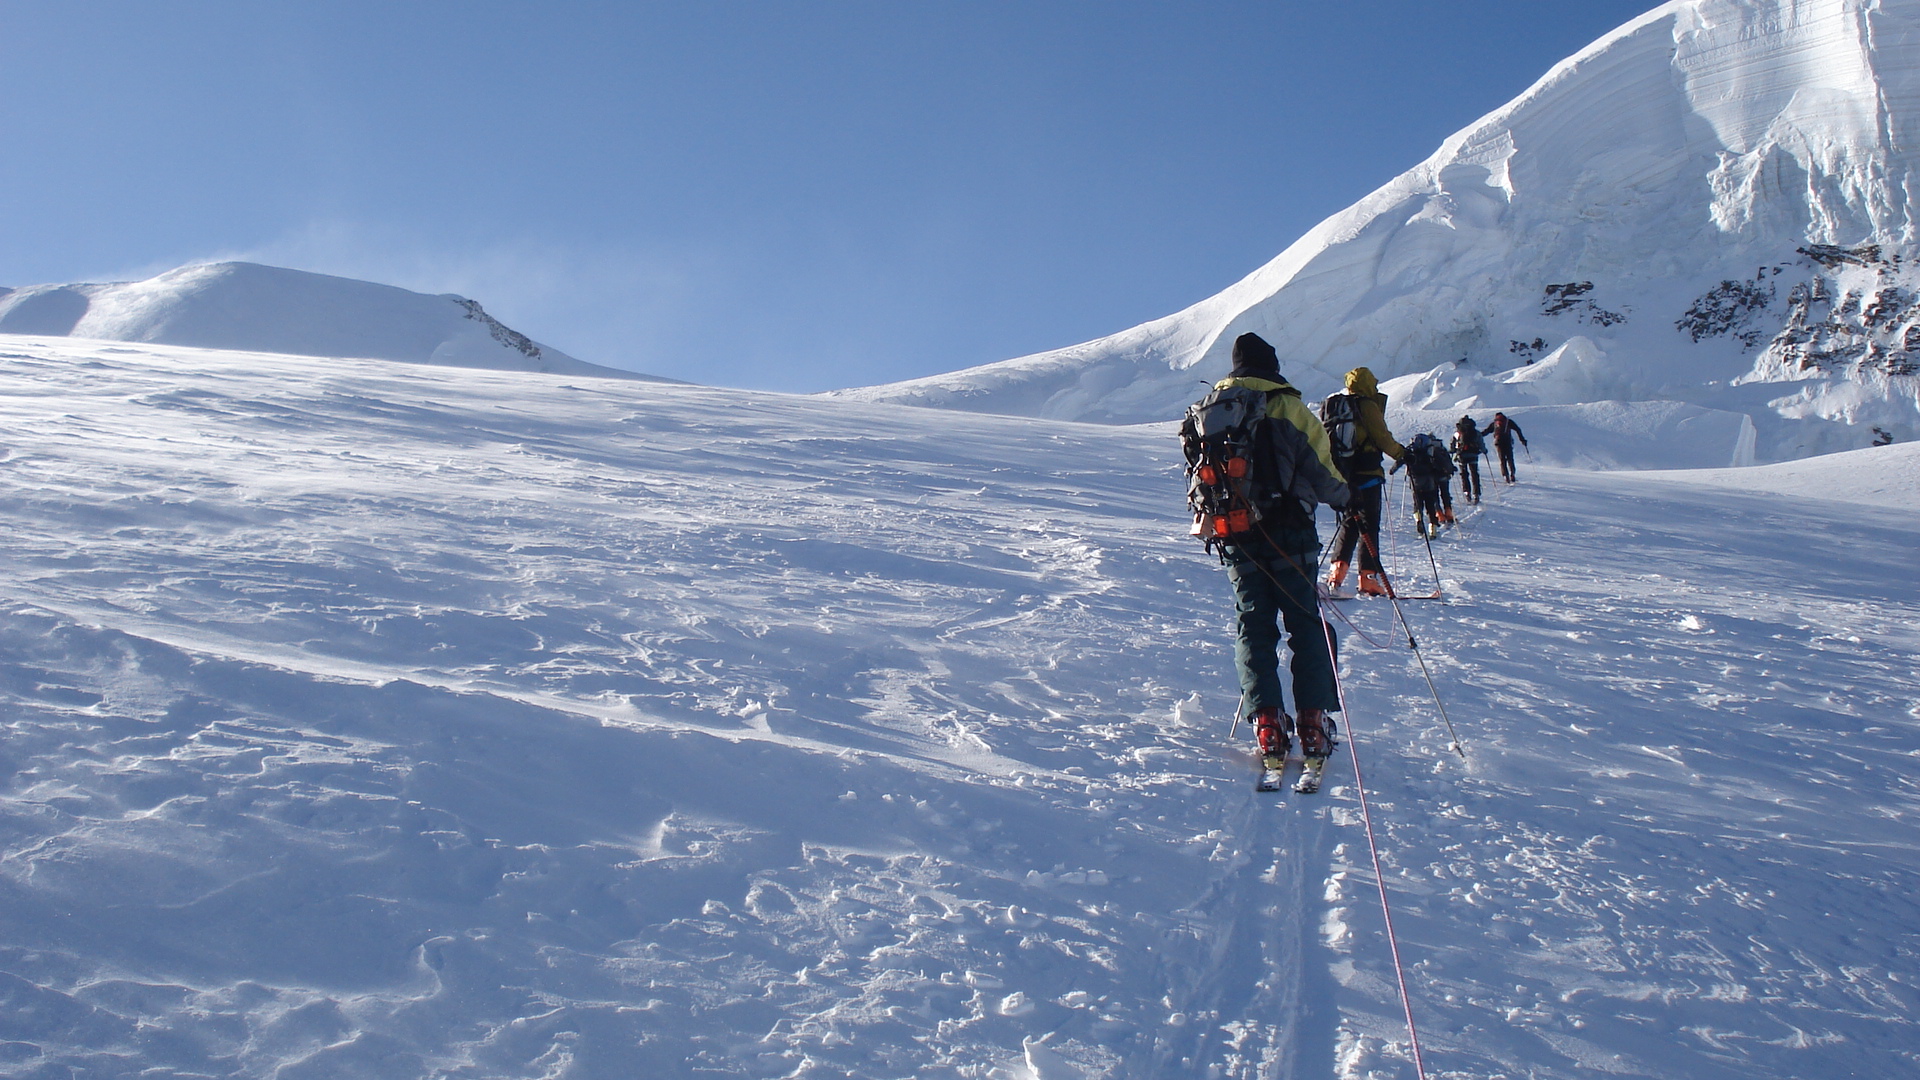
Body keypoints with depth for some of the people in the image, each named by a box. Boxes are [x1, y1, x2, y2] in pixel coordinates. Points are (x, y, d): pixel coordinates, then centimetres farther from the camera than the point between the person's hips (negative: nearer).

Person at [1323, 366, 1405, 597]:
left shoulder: (1331, 406, 12)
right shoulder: (1367, 406, -8)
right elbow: (1383, 438, -9)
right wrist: (1402, 454, 7)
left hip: (1340, 474, 7)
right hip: (1365, 474, -6)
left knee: (1349, 521, 16)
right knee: (1369, 524, -2)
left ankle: (1338, 568, 3)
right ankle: (1368, 578, -4)